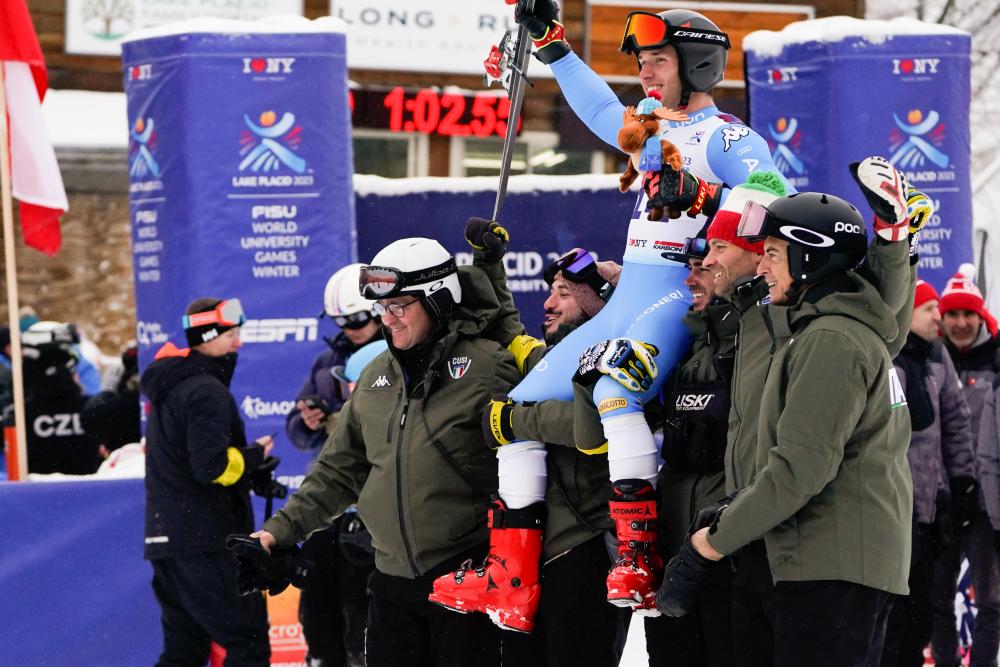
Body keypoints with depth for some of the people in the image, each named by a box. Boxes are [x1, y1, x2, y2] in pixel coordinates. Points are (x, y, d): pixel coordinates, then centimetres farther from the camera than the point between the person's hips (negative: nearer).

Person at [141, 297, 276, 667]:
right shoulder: (206, 391, -14)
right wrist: (254, 456, -4)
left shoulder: (168, 384, 17)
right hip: (206, 542, -10)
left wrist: (250, 471, 11)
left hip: (166, 536, 10)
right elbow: (213, 466, -22)